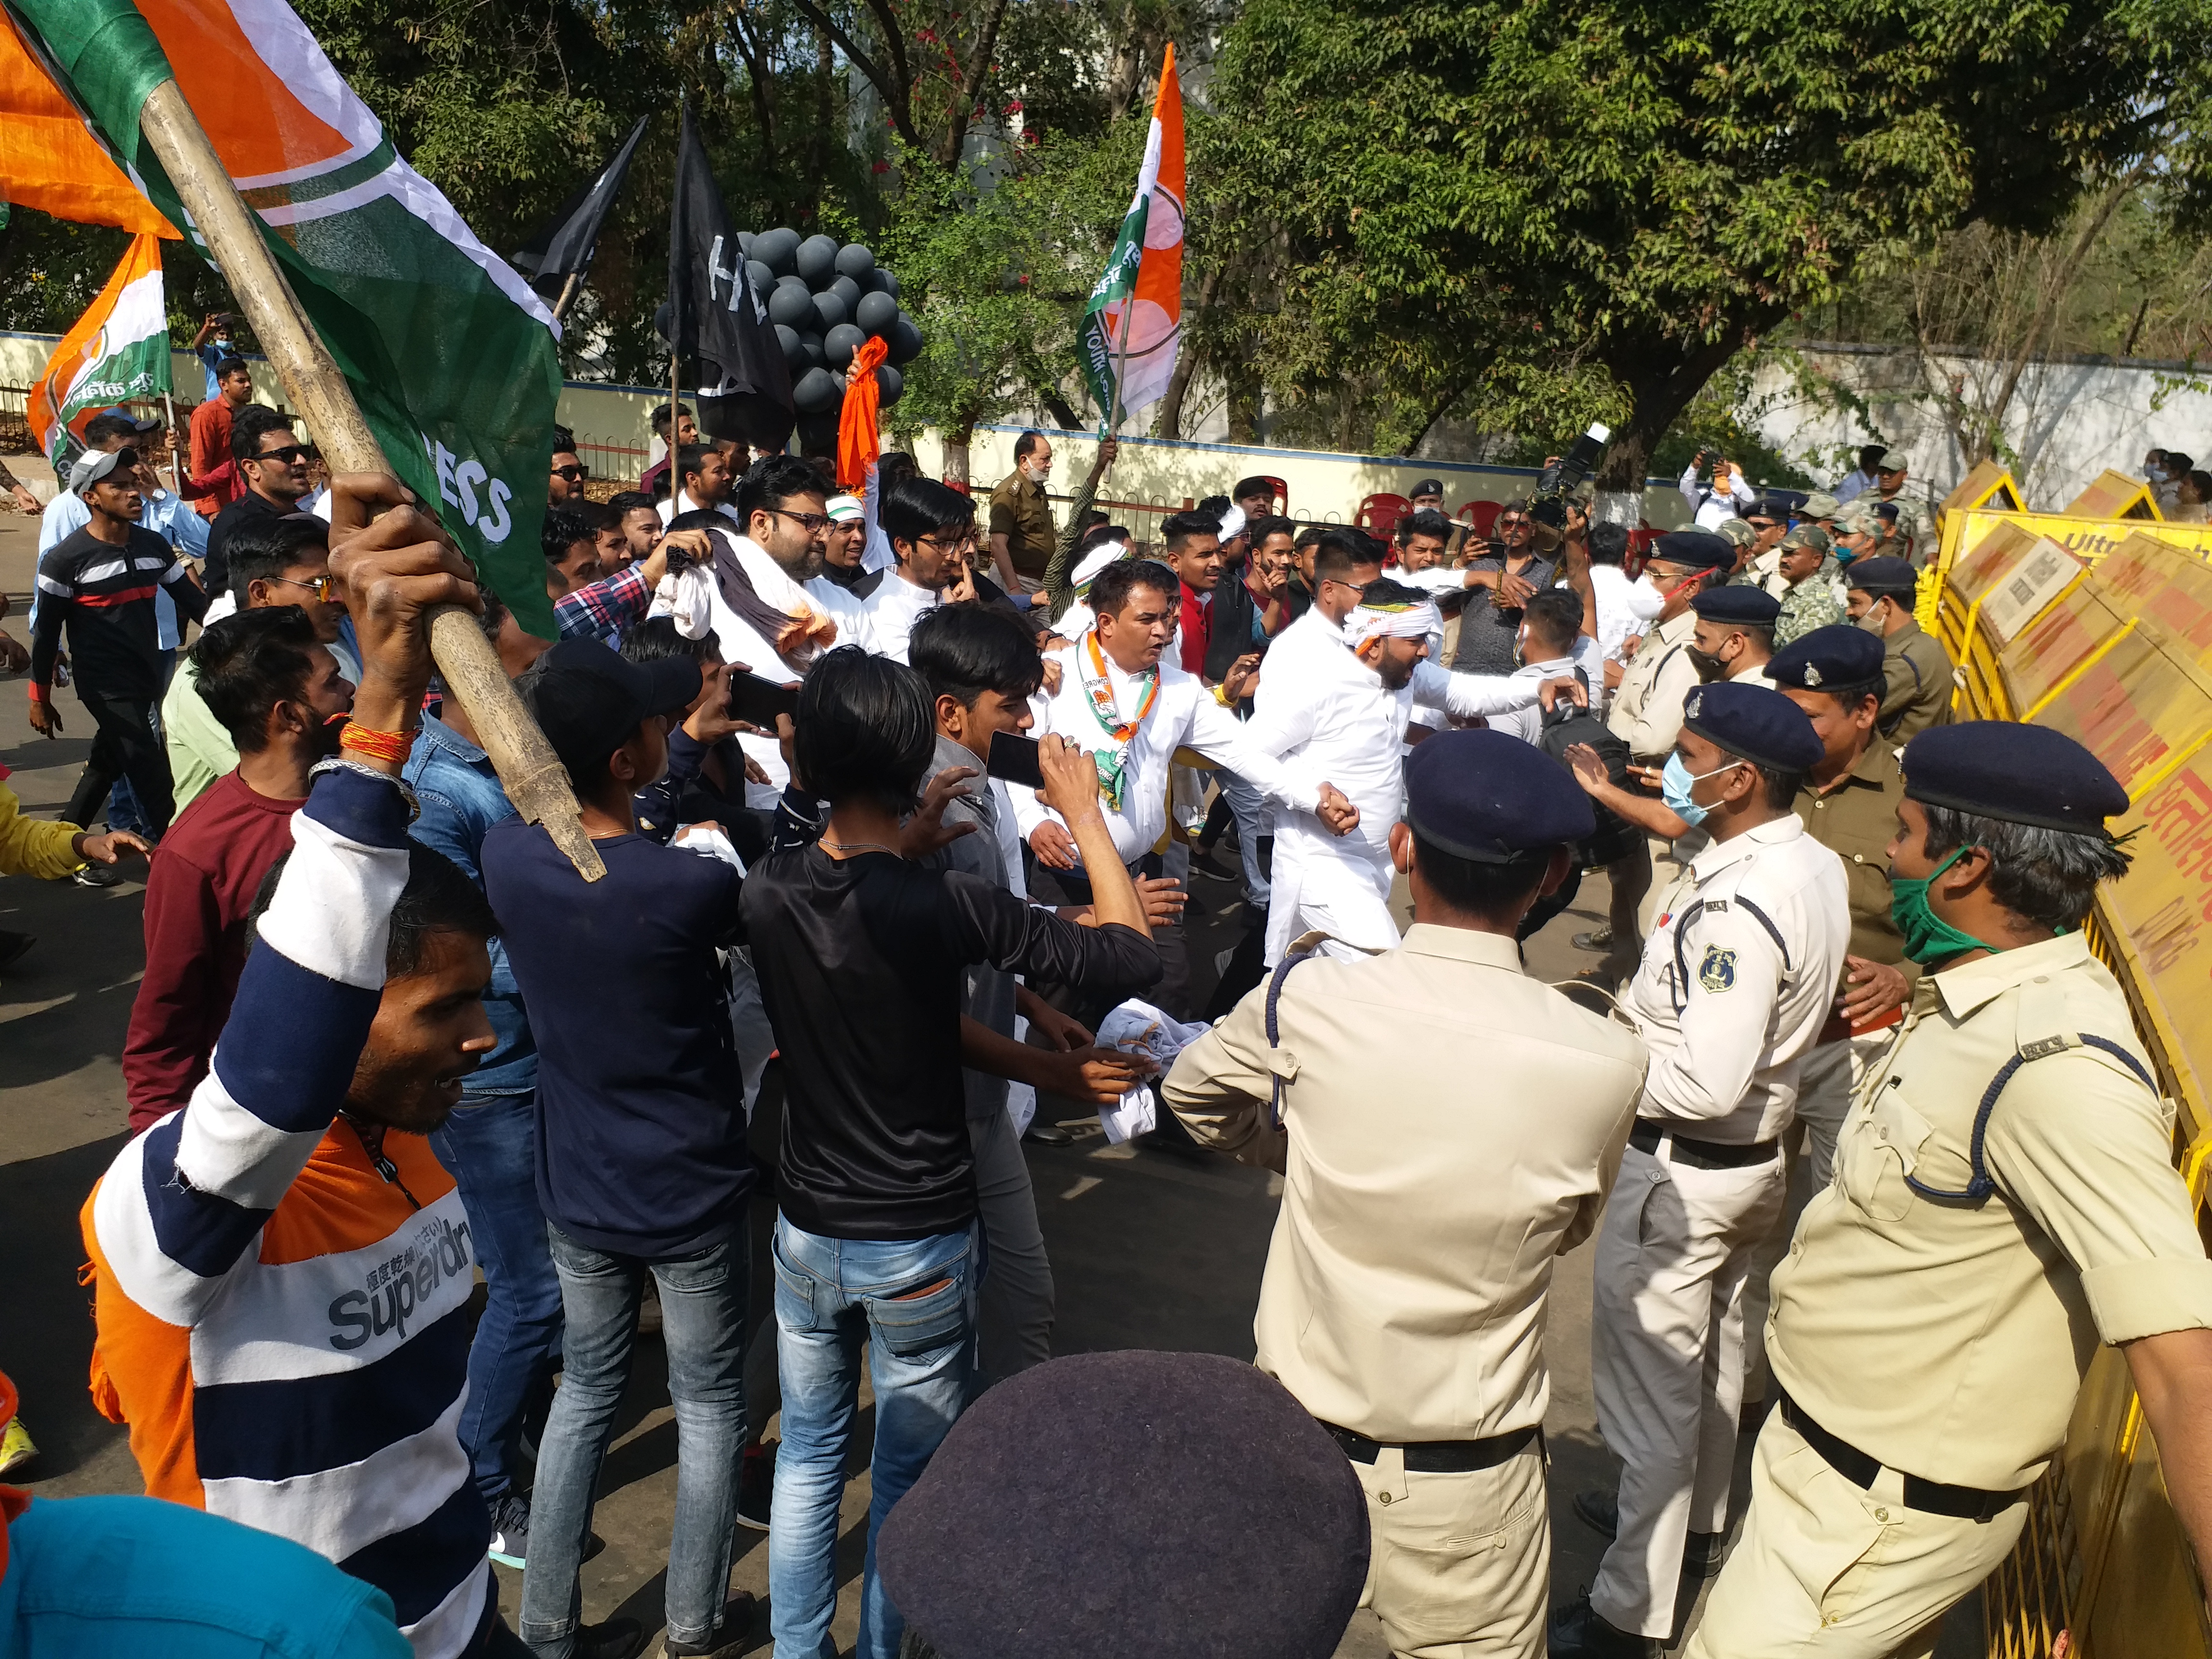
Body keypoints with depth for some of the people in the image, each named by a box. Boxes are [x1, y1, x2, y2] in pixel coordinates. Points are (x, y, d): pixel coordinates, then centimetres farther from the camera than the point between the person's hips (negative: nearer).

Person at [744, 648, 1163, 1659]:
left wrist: (909, 844, 1)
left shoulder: (766, 889, -13)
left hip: (807, 1230, 5)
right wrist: (1084, 815, -11)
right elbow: (1133, 960, -20)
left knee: (809, 1456, 23)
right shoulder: (946, 907, -27)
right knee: (908, 1480, 17)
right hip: (919, 1245, -4)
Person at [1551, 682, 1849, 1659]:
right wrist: (1636, 1011, 5)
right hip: (1755, 1153, 10)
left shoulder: (1739, 904, -30)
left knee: (1648, 1386, 5)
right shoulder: (1814, 865, -1)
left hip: (1682, 1171, -10)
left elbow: (1704, 1080, -32)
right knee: (1711, 1359, 27)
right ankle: (1695, 1521, 49)